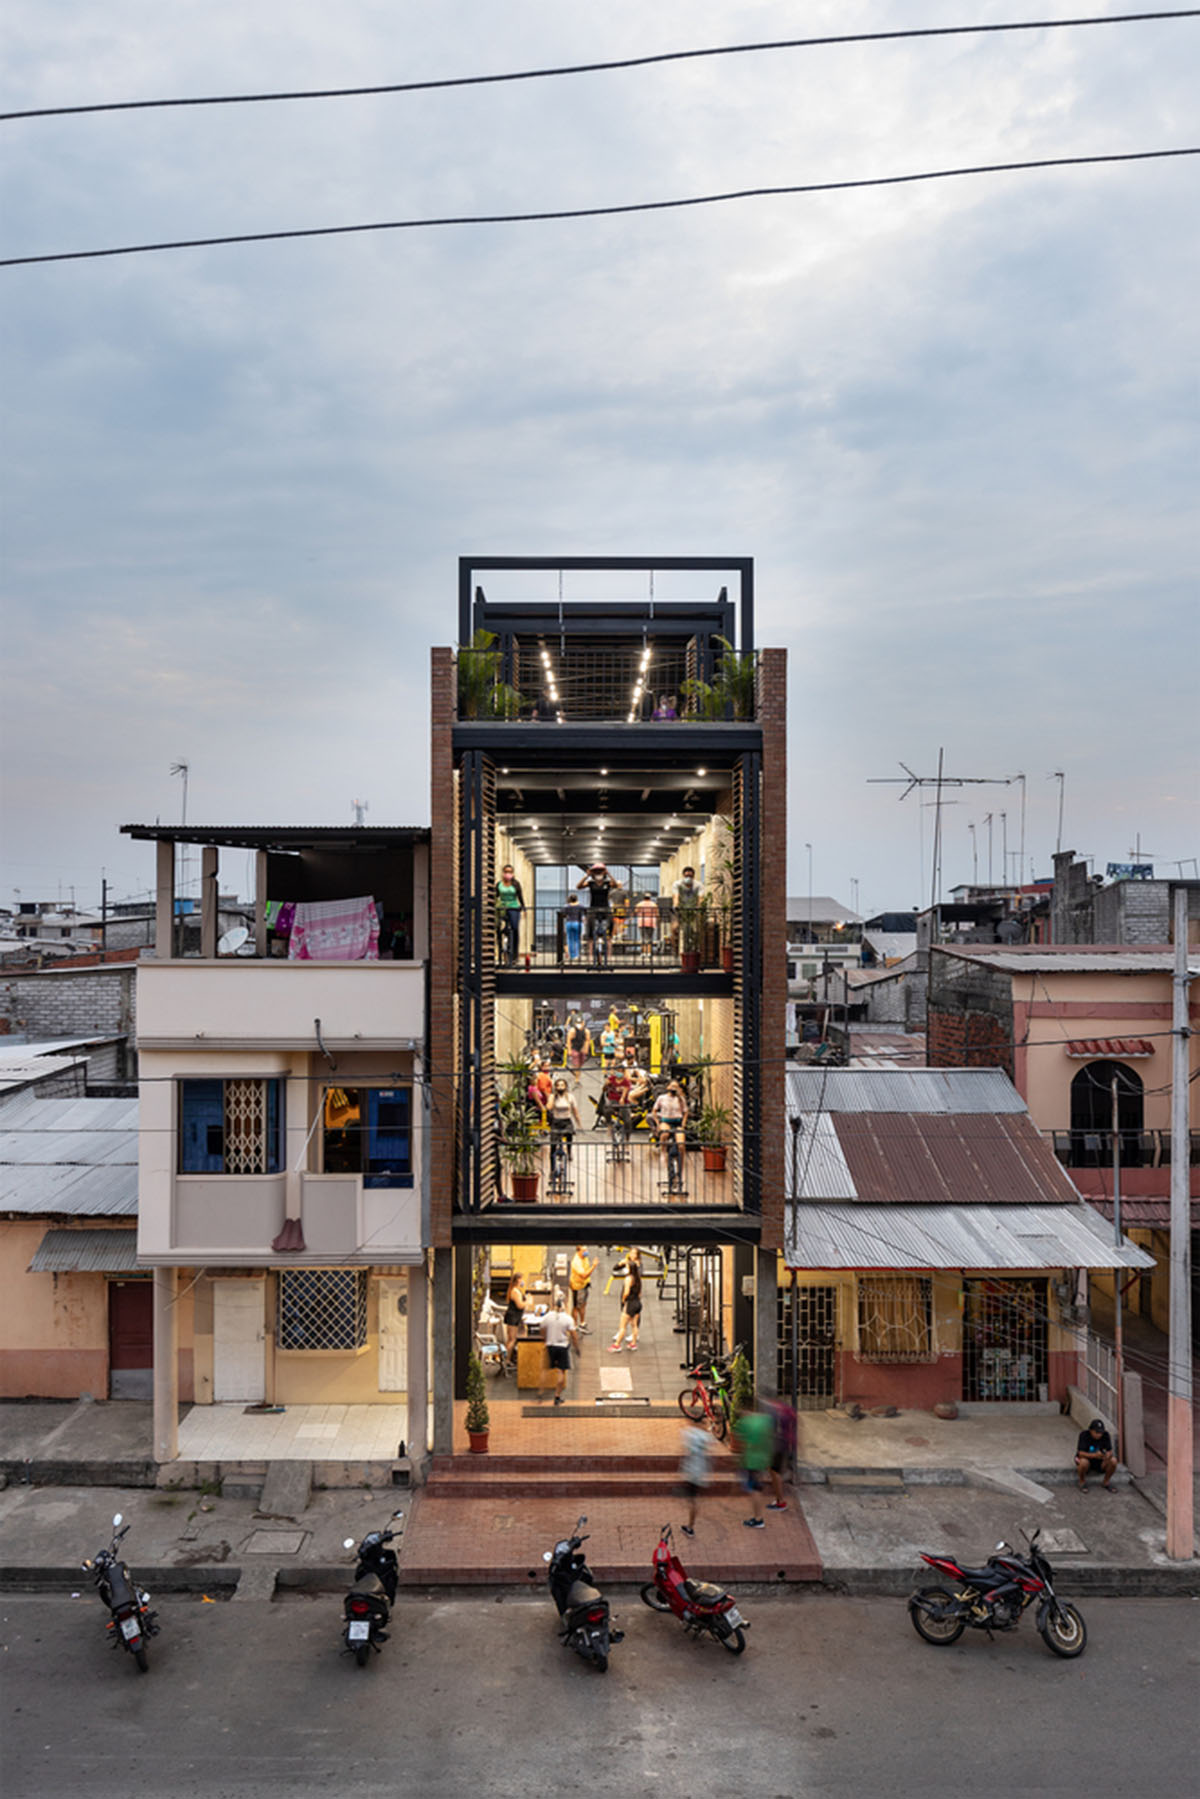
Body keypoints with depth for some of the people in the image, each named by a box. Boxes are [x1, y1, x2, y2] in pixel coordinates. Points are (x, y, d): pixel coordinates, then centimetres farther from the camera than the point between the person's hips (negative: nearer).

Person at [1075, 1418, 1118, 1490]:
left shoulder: (1105, 1435, -13)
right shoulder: (1084, 1435, -22)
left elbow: (1110, 1451, -15)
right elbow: (1081, 1453, -28)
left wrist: (1108, 1455, -40)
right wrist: (1095, 1455, -45)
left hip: (1099, 1462, 3)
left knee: (1113, 1460, -24)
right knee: (1084, 1462, -38)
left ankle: (1107, 1481, 3)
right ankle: (1082, 1482, -6)